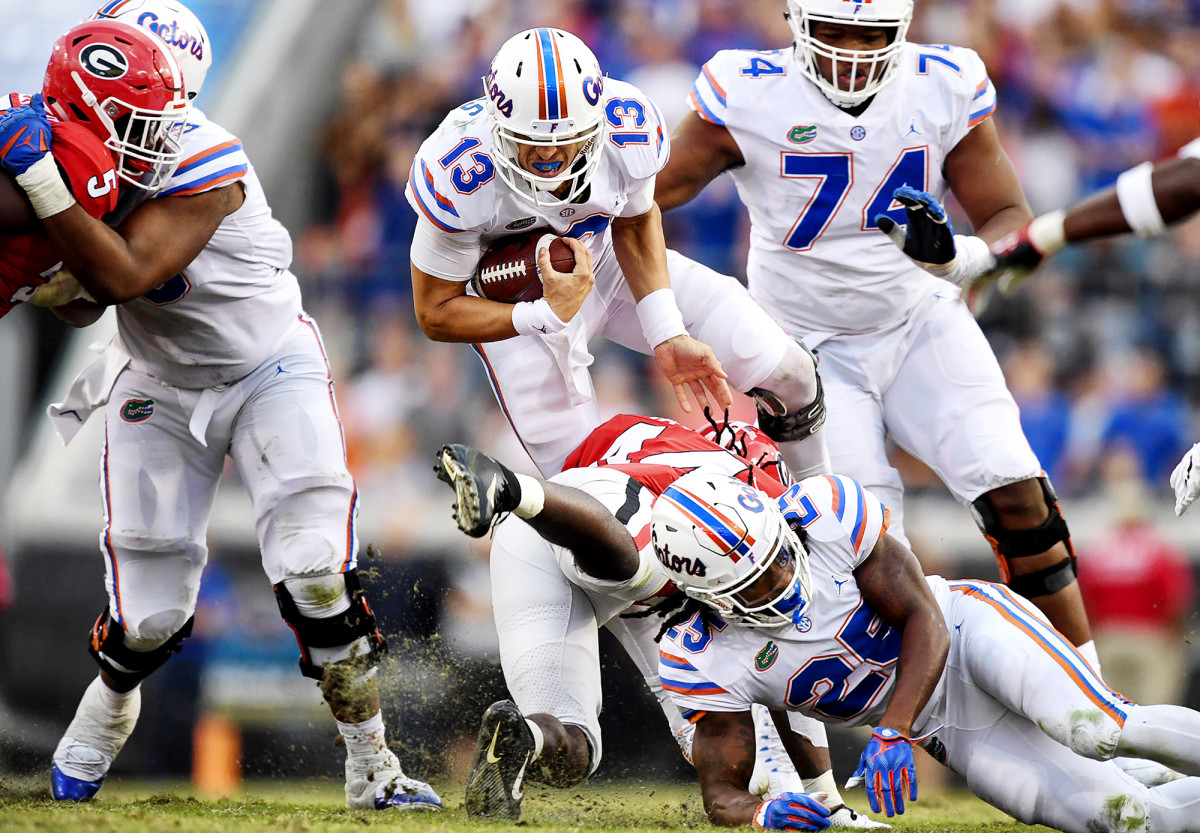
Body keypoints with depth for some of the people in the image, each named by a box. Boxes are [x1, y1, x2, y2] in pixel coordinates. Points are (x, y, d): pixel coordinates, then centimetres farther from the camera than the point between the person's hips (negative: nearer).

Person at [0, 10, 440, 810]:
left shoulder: (204, 164, -29)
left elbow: (122, 276, -38)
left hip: (270, 369, -4)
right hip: (158, 384, 4)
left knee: (318, 573, -17)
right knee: (148, 612, 2)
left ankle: (372, 768, -4)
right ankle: (105, 712, 35)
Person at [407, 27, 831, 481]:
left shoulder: (629, 128, -28)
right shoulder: (457, 176, -36)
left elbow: (635, 223, -4)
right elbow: (436, 314, -23)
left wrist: (668, 334, -13)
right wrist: (549, 315, -35)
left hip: (609, 264, 3)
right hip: (515, 301, -3)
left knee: (786, 371, -6)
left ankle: (818, 492, 26)